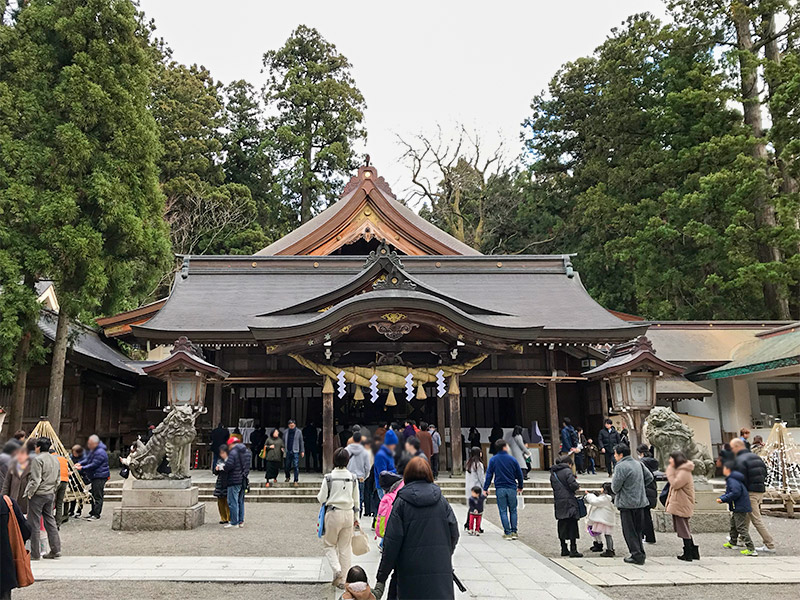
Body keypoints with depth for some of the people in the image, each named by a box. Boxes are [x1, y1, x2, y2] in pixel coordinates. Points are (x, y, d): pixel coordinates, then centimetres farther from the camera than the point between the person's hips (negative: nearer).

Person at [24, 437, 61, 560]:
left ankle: (35, 554, 6)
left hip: (38, 495, -8)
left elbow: (35, 480, -19)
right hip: (51, 494, 8)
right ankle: (55, 550, 14)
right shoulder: (55, 460, 11)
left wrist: (29, 493, -9)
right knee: (50, 520, 14)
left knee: (34, 523, 1)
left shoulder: (37, 459, -14)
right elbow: (58, 479, 15)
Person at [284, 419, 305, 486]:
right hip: (288, 451, 2)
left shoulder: (298, 432, 1)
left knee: (296, 466, -7)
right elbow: (283, 441, 12)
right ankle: (287, 477, 35)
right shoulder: (286, 432, 6)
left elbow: (301, 442, 5)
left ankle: (296, 481, -3)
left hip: (296, 451, -2)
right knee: (287, 466, 10)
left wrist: (302, 451, 2)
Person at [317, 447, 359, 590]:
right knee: (345, 547, 11)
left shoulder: (329, 478, -10)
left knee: (329, 544, 12)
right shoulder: (353, 478, 0)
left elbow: (321, 499, -7)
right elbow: (356, 500, 7)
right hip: (349, 514, 3)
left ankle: (337, 570, -10)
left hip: (333, 513, -3)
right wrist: (355, 517, 18)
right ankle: (342, 580, 14)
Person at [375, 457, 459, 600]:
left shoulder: (401, 502, -4)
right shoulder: (442, 501, 4)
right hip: (441, 572, 2)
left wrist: (381, 578, -2)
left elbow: (392, 542, -7)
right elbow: (454, 534, 5)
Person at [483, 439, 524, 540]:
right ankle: (514, 532, 12)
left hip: (500, 489, 0)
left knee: (503, 511, 5)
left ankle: (507, 533, 4)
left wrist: (485, 488, 5)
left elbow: (489, 474, -2)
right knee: (513, 510, 12)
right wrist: (520, 486, 21)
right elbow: (519, 474, 6)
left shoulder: (493, 460, -2)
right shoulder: (512, 459, -2)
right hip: (512, 488, 0)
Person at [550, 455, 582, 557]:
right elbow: (573, 484, -18)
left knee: (562, 526, 12)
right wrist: (577, 487, 1)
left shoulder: (553, 473, 12)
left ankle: (564, 549, 16)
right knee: (572, 525, -1)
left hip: (558, 502, 7)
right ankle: (573, 550, -3)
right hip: (569, 502, -7)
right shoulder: (567, 471, -10)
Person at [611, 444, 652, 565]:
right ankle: (641, 553, 21)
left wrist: (613, 479, 3)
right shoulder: (638, 463, 8)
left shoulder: (620, 467, -17)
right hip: (640, 502, 8)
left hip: (627, 504, -7)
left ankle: (636, 555, 3)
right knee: (638, 530, 17)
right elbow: (649, 477, 16)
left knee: (629, 531, 2)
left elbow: (615, 487, -18)